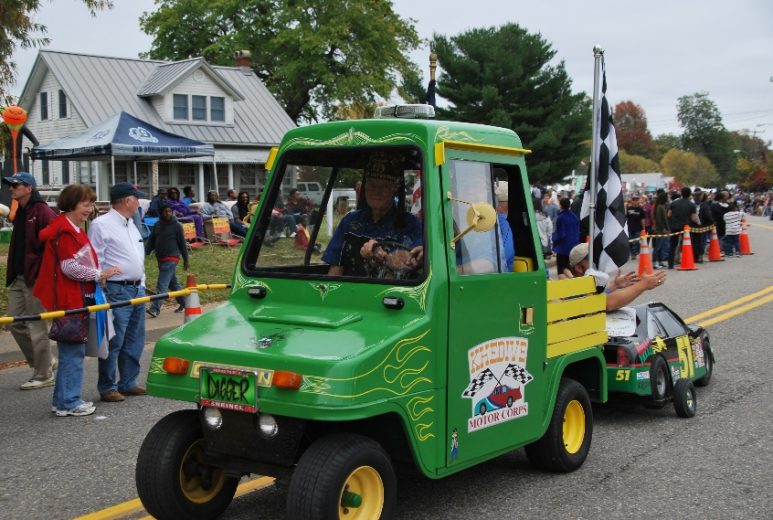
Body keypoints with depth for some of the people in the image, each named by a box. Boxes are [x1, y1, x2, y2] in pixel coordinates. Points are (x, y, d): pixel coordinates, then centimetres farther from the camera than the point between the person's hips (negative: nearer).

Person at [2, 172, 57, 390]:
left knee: (36, 326, -1)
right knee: (16, 323, 11)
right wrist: (11, 273, 17)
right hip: (18, 278, 9)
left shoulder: (43, 212, -14)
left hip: (36, 278, -9)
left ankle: (44, 375, 10)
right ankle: (44, 362, 25)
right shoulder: (21, 213, 15)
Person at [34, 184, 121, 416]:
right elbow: (70, 267, -21)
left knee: (72, 350, 15)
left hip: (79, 298, 10)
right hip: (68, 300, -10)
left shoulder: (76, 229, 17)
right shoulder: (63, 231, -15)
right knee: (73, 351, -4)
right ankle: (68, 402, 3)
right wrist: (99, 275, -14)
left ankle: (64, 399, 23)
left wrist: (99, 275, 14)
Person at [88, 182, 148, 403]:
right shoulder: (101, 225, -10)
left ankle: (128, 382, 23)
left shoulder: (131, 225, 18)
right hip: (116, 291, -9)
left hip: (137, 290, 9)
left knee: (134, 341, 13)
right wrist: (101, 292, -15)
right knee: (114, 342, -5)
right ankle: (107, 387, 5)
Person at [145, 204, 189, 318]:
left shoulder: (177, 226, -5)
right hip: (161, 259, 6)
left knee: (162, 285, -12)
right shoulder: (157, 225, 10)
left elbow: (182, 244, -2)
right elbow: (151, 241, 10)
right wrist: (144, 253, -4)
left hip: (171, 259, -6)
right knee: (173, 283, 15)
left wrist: (186, 260, 0)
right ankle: (183, 303, 28)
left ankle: (155, 309, -16)